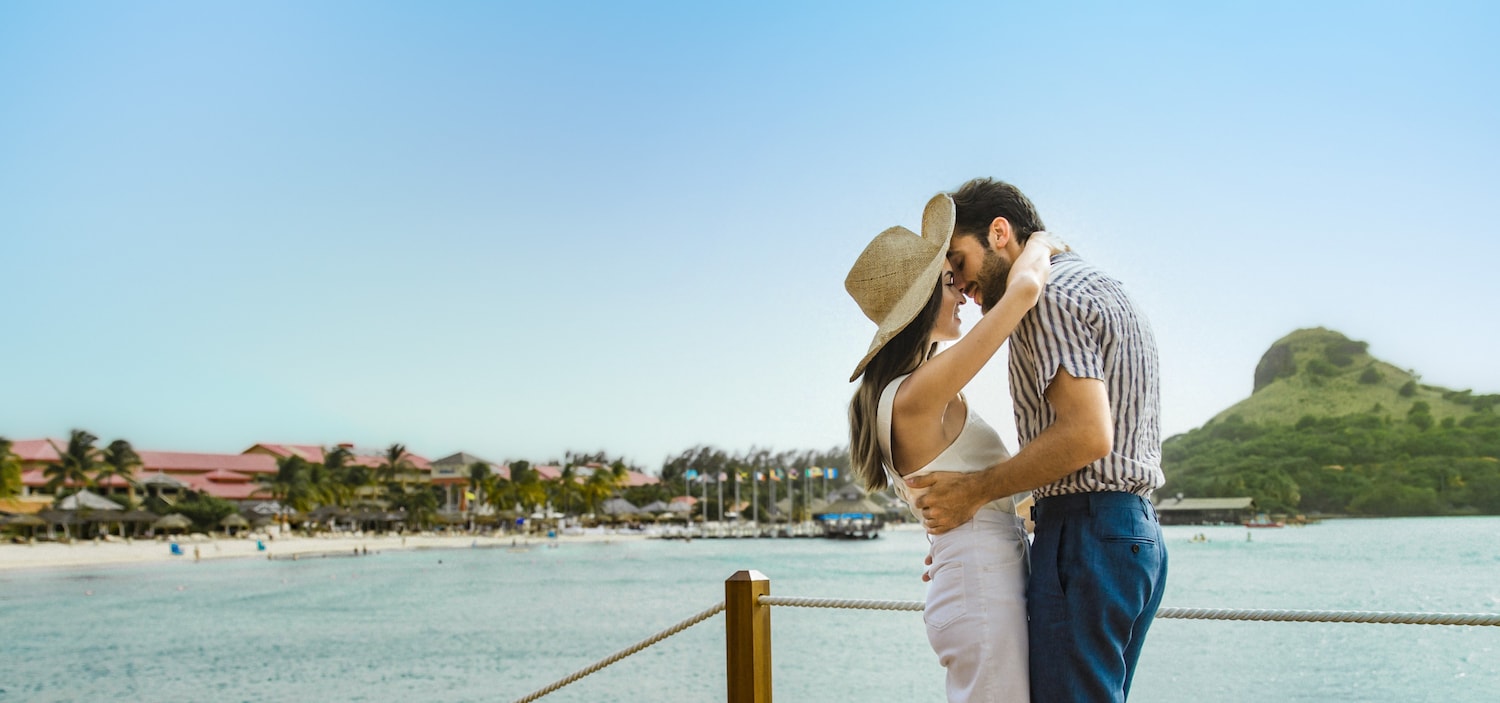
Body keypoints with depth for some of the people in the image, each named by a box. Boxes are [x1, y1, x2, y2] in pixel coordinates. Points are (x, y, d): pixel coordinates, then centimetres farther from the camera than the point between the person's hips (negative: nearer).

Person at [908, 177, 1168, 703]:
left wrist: (974, 491, -14)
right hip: (1138, 531, 10)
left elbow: (1087, 434, -23)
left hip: (1085, 535, -10)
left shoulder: (1047, 294, -10)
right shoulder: (1106, 289, 22)